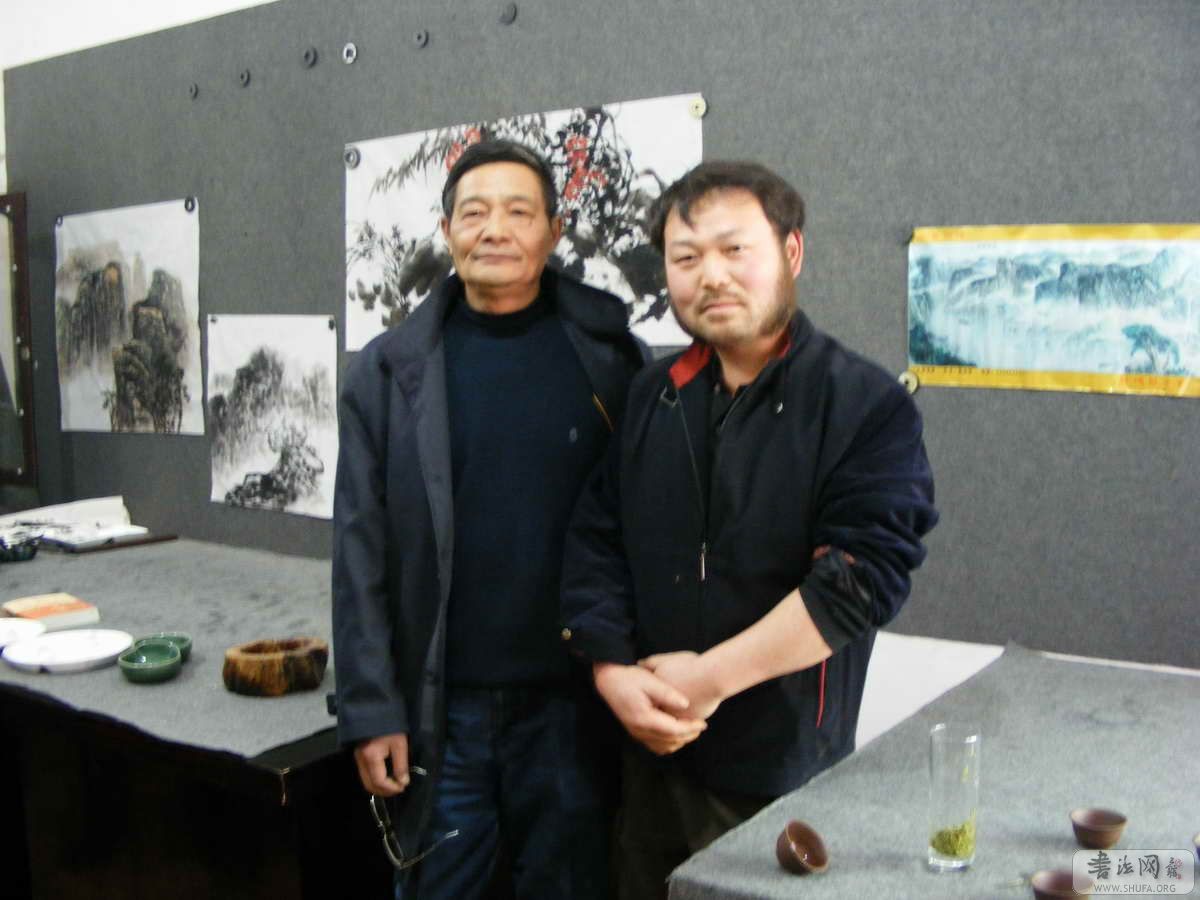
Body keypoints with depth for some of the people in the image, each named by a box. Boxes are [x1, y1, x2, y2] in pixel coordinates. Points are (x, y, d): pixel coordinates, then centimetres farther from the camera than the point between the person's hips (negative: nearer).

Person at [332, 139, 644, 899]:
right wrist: (371, 711, -4)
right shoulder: (391, 371, 0)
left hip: (572, 705, 0)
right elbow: (362, 555, -1)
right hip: (440, 708, 1)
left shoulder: (609, 359, -2)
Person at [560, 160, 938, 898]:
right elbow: (594, 541, 5)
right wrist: (614, 671, -10)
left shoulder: (869, 406, -10)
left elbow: (864, 575, -18)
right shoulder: (651, 395, 7)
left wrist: (709, 678, -17)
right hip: (651, 756, 5)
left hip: (786, 771, -4)